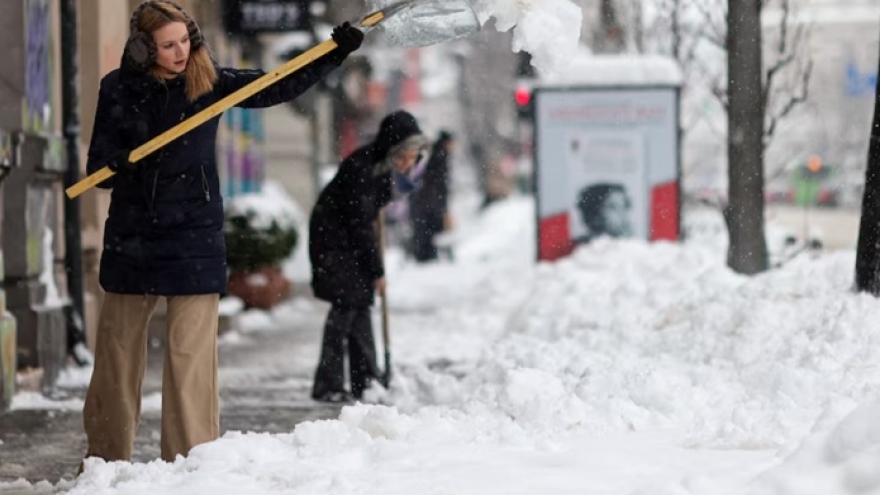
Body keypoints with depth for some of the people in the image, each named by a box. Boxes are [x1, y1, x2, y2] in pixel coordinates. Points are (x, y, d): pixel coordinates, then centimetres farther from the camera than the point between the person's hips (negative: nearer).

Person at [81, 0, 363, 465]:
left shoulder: (209, 81, 0)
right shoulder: (118, 88, -1)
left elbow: (278, 86, 1)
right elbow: (98, 166, -1)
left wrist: (335, 54, -8)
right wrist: (118, 165, -24)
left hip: (195, 239, -1)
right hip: (131, 237, 1)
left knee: (191, 354, -5)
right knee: (117, 350, 8)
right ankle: (105, 459, 20)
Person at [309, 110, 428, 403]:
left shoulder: (385, 165, -4)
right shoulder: (359, 168, -29)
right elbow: (360, 224, -25)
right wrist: (377, 272, -18)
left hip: (354, 240, 8)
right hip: (333, 239, -8)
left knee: (361, 305, 7)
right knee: (345, 306, -12)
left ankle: (365, 381, 11)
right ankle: (327, 386, -11)